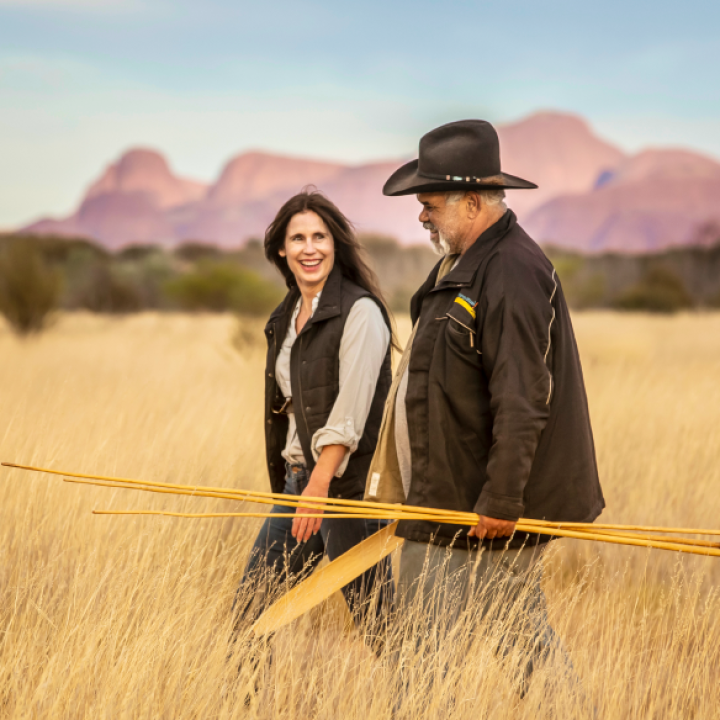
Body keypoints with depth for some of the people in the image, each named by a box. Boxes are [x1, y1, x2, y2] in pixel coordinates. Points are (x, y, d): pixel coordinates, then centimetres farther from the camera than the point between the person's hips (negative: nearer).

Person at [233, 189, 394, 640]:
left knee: (372, 616, -4)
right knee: (250, 603, 10)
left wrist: (319, 484, -25)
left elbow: (350, 410, -19)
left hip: (347, 485, -8)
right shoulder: (286, 318, 14)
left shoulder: (360, 312, -11)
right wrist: (293, 481, 15)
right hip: (296, 480, 8)